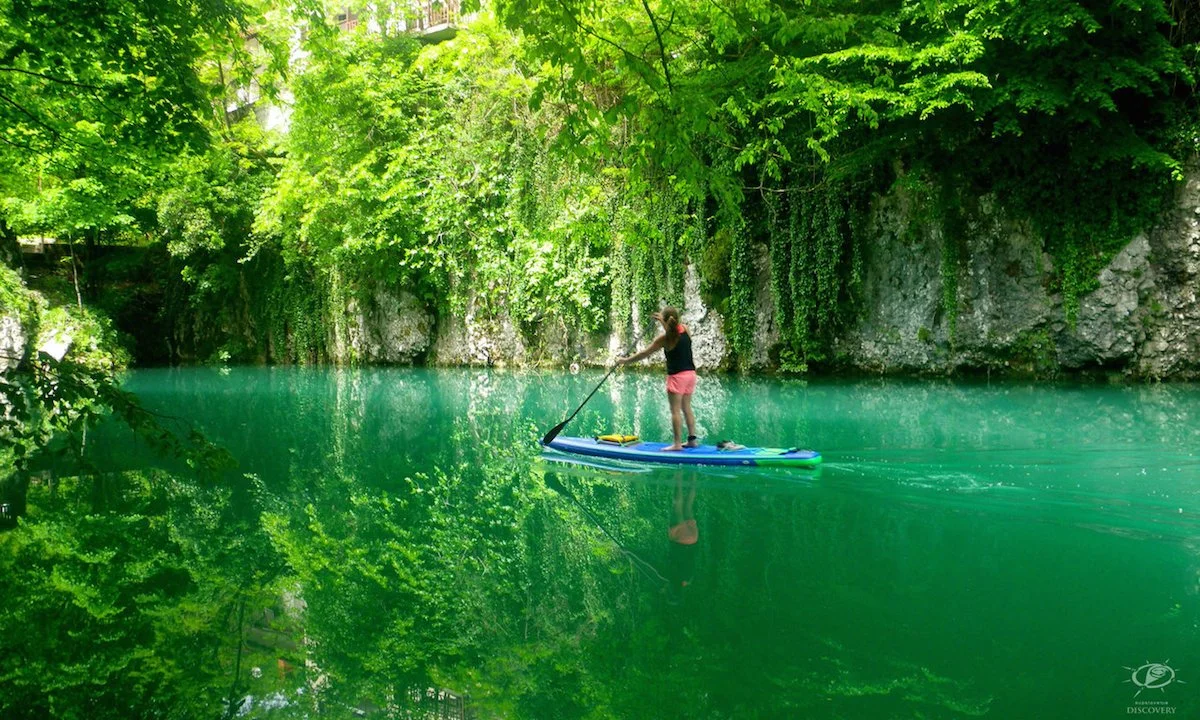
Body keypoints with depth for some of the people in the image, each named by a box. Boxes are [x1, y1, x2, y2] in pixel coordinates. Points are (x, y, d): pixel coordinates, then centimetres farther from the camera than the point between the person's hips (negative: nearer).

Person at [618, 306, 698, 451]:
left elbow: (644, 354, -6)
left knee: (675, 411, -3)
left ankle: (677, 443, -5)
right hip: (691, 373, 7)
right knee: (687, 408, 13)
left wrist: (626, 360, 3)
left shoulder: (664, 338, -12)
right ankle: (692, 439, 14)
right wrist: (664, 322, 31)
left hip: (677, 376, -7)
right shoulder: (685, 328, 3)